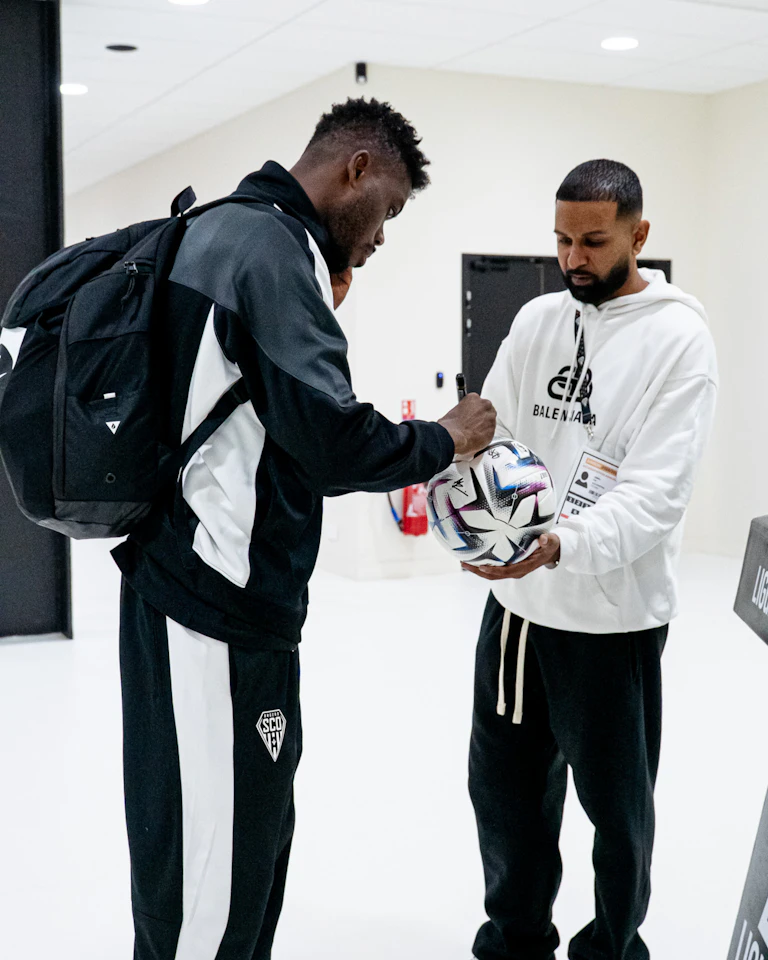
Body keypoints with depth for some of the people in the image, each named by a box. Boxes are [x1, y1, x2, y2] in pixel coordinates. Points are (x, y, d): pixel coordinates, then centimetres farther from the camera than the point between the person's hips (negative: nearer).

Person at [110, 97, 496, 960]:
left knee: (255, 831, 17)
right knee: (212, 875, -1)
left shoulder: (219, 232, 17)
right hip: (222, 609, -11)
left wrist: (320, 307, 14)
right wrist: (444, 440, -7)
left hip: (180, 589, 11)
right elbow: (330, 441, -22)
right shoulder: (273, 249, -15)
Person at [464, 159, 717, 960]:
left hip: (612, 615, -5)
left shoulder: (677, 338, -11)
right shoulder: (537, 319, 6)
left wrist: (560, 545, -36)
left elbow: (657, 494, -20)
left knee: (614, 801, 12)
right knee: (503, 784, 16)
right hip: (515, 599, 5)